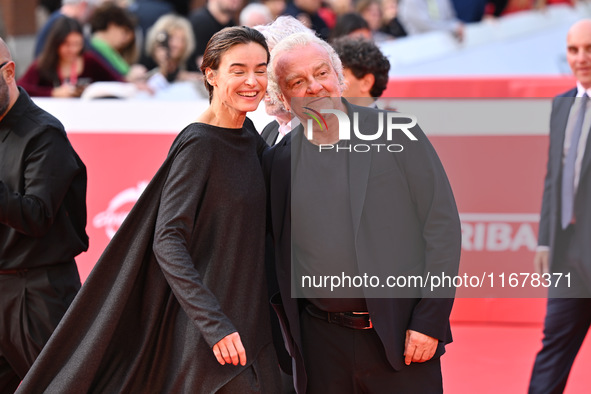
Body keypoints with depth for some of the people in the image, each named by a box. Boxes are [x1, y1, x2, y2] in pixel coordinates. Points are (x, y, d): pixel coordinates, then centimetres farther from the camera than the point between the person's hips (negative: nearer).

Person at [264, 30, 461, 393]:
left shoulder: (395, 131, 0)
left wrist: (430, 321, -8)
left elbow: (442, 223, -3)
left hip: (402, 335, -2)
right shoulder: (279, 161, 6)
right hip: (321, 345, 2)